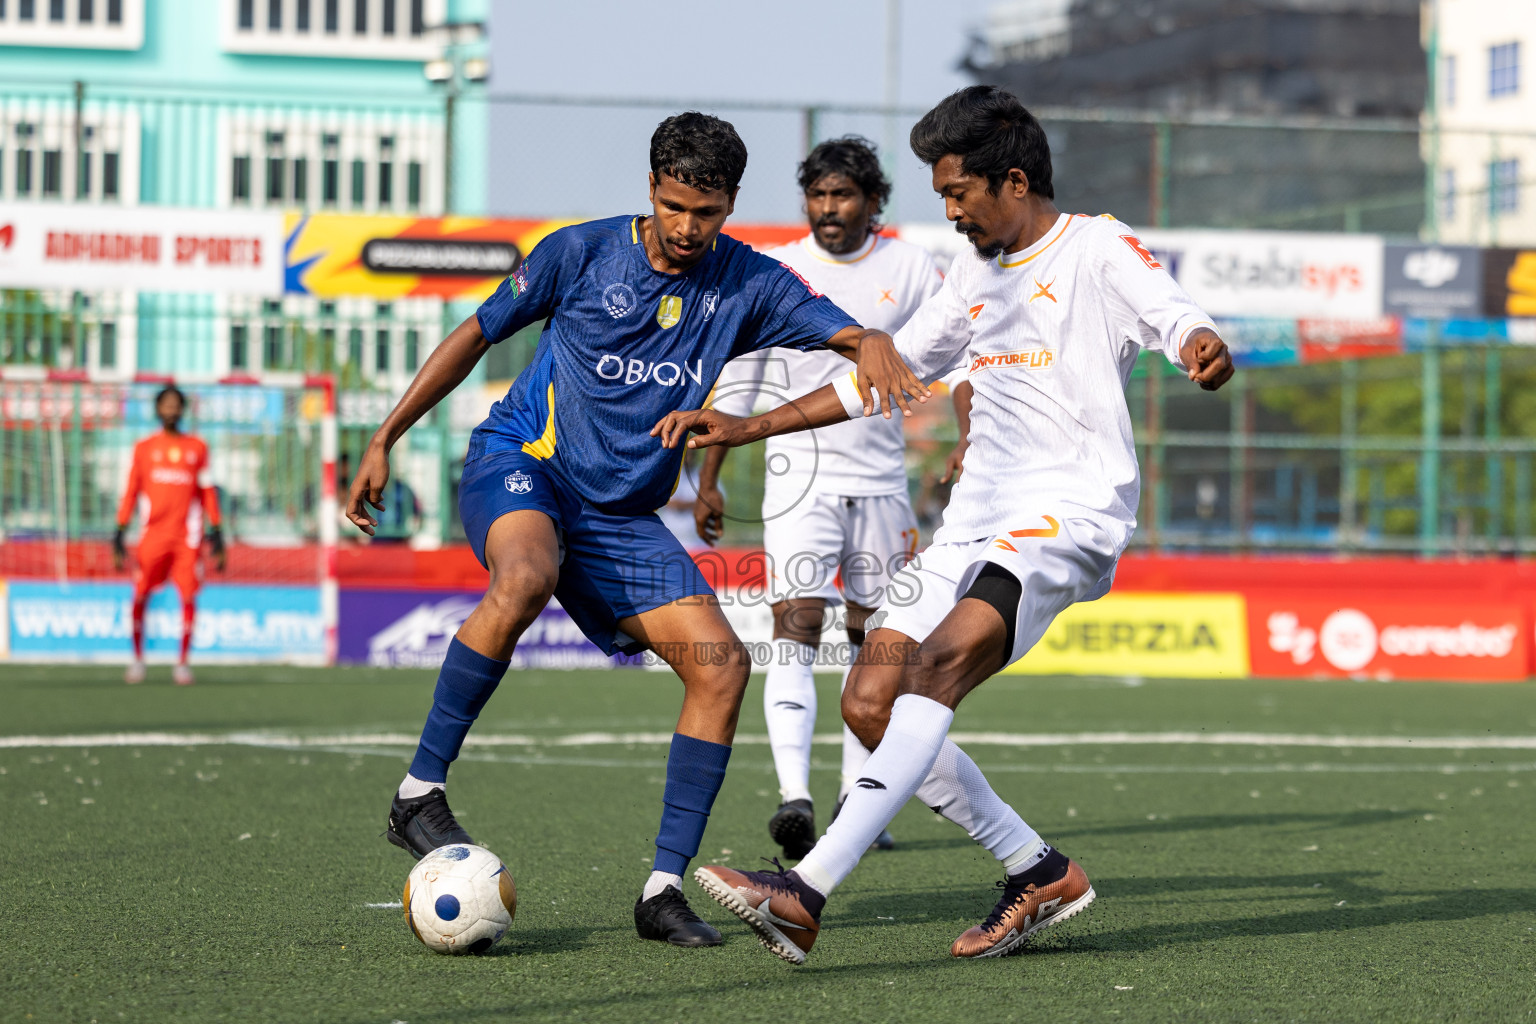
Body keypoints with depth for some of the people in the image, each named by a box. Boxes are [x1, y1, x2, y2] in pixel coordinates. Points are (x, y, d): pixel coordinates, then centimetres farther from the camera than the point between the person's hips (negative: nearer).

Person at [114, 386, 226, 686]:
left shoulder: (197, 447, 11)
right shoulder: (144, 447, 9)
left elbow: (207, 492, 12)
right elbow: (130, 492, 8)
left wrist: (216, 534, 7)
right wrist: (120, 534, 2)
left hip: (188, 536, 0)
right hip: (153, 534, 0)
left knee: (188, 597, -6)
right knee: (140, 596, -4)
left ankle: (183, 663, 3)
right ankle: (137, 658, 10)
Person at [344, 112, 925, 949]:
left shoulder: (746, 284, 1)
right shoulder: (582, 252, -6)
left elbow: (850, 333, -7)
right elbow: (476, 334, 4)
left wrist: (873, 346, -34)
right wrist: (384, 441, 2)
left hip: (622, 514, 4)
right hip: (520, 463, -4)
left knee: (721, 662, -12)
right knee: (527, 577, -38)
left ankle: (664, 887, -6)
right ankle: (419, 793, -28)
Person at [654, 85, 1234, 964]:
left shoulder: (1101, 250, -3)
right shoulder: (978, 273, 20)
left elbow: (1174, 317, -20)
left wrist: (1204, 350, -46)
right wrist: (748, 428, 24)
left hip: (1070, 515, -9)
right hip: (980, 518, 9)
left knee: (937, 664, -28)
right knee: (870, 704, -4)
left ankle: (807, 892, -37)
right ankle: (1041, 873, 6)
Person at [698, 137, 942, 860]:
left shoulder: (910, 269, 2)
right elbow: (735, 381, 5)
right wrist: (708, 480, 4)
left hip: (881, 482, 3)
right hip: (800, 480, -2)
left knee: (871, 642, 8)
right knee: (795, 630, -17)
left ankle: (857, 799, 17)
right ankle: (793, 794, -29)